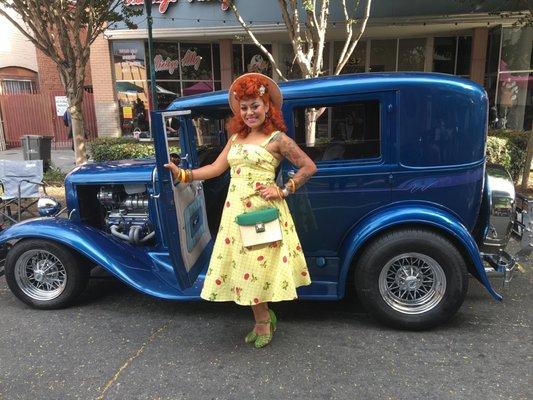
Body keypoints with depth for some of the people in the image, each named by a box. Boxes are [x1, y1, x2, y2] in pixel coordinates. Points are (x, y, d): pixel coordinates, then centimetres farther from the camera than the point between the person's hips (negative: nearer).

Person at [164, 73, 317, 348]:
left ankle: (263, 320, 22)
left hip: (262, 211, -6)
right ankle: (264, 318, 28)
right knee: (243, 266, 9)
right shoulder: (236, 138, 13)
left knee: (257, 265, 0)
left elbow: (309, 167, -4)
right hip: (235, 210, 6)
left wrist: (284, 191, -9)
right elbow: (216, 168, 9)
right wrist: (183, 175, 0)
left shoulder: (277, 139, -4)